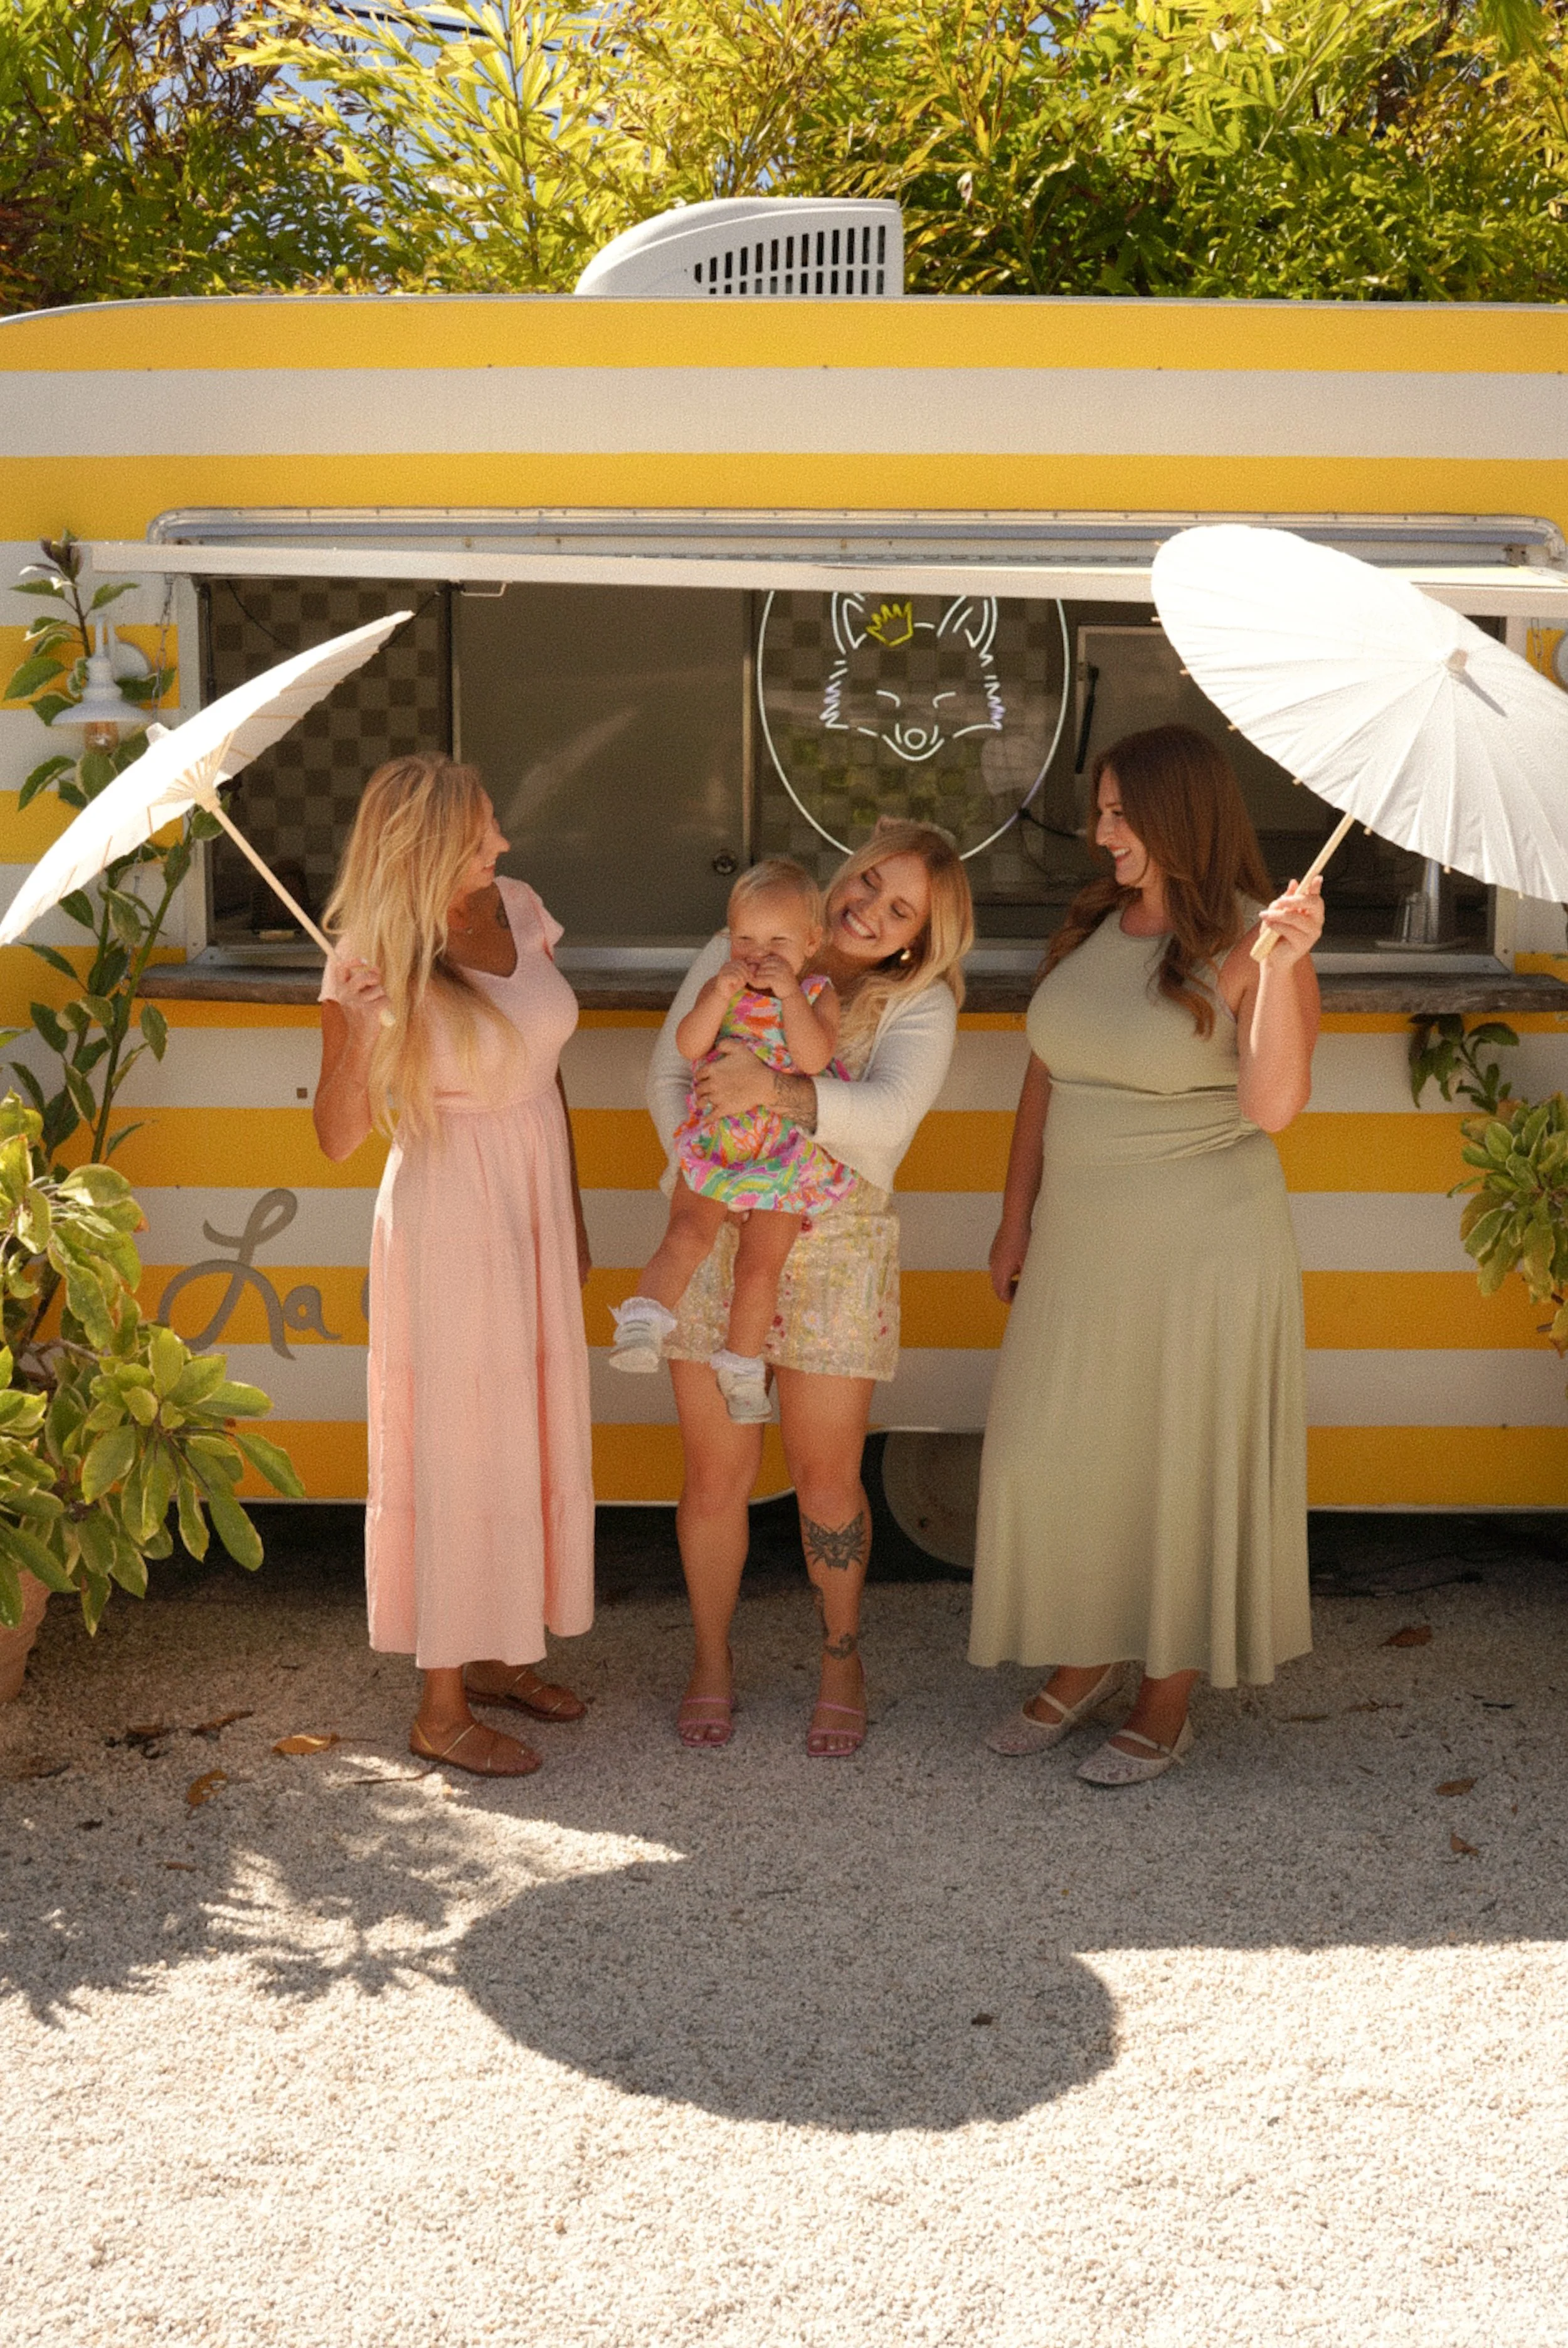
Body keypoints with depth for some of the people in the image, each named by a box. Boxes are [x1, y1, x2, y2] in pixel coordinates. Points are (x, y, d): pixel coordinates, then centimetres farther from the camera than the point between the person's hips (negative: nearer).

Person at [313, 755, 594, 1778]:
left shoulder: (519, 909, 1)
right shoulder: (379, 963, -16)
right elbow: (339, 1136, -16)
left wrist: (572, 1210, 14)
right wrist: (361, 1025, -33)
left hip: (535, 1203, 7)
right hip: (450, 1218, -6)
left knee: (531, 1432, 15)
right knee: (458, 1446, 1)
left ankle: (497, 1652, 33)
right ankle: (442, 1707, 16)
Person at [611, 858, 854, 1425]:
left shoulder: (818, 994, -2)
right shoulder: (721, 989, 4)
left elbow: (813, 1058, -21)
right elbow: (688, 1046, -13)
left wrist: (789, 992, -26)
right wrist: (721, 995, -25)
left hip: (785, 1161, -1)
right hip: (712, 1144, 1)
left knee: (759, 1265, -3)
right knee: (686, 1234, -20)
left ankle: (741, 1368, 11)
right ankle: (644, 1322, -24)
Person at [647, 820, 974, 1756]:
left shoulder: (920, 1006, -3)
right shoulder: (738, 957, 4)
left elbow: (886, 1116, -21)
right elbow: (668, 1077, 4)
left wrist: (775, 1088, -35)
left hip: (834, 1254, -1)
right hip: (712, 1246, 1)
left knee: (828, 1480, 6)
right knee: (718, 1476, 7)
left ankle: (843, 1659, 30)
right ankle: (712, 1659, 28)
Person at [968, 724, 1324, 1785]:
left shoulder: (1247, 943, -11)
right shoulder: (1090, 925, 7)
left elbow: (1271, 1108, -22)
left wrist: (1283, 968, -33)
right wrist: (1018, 1215, 14)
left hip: (1198, 1254, -6)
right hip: (1080, 1246, 6)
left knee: (1180, 1468, 5)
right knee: (1052, 1456, 10)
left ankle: (1168, 1705, 22)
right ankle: (1090, 1662, 32)